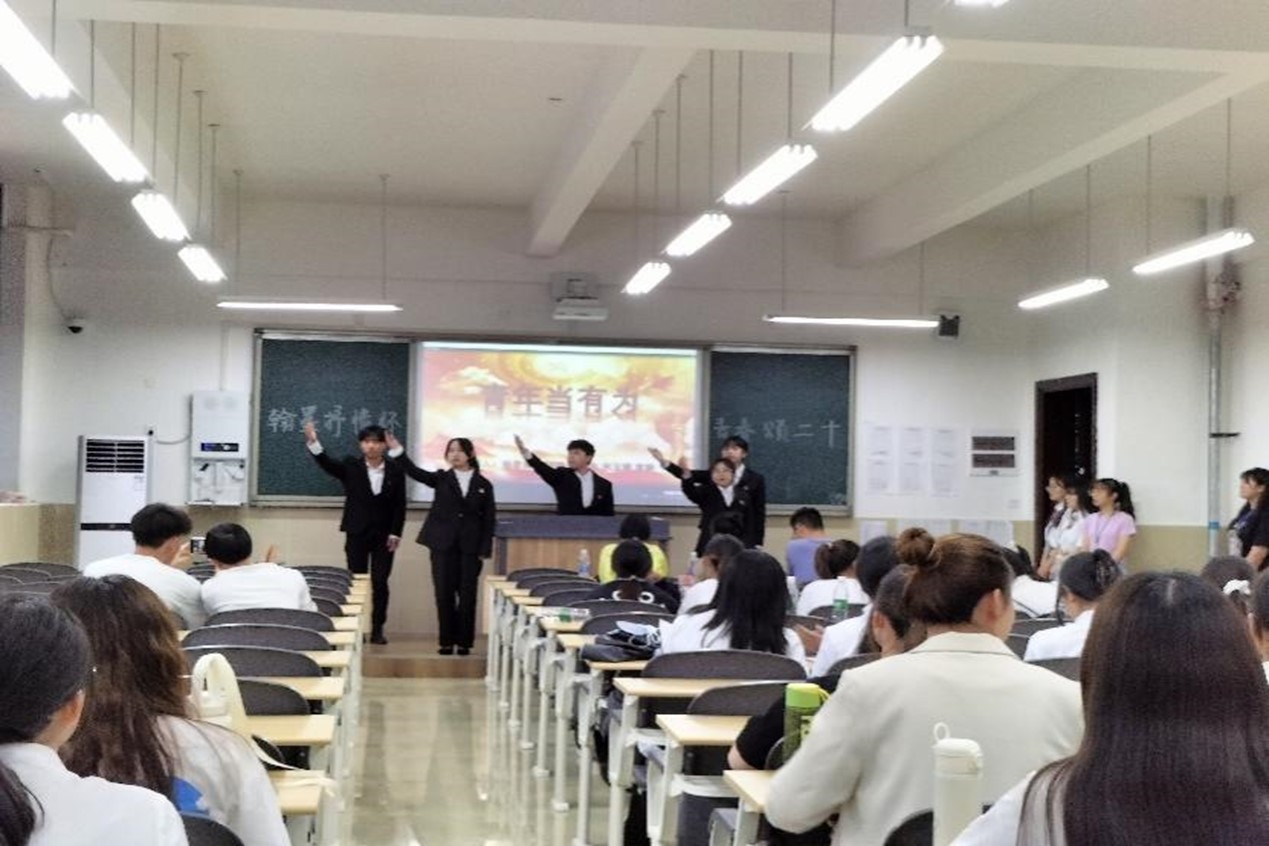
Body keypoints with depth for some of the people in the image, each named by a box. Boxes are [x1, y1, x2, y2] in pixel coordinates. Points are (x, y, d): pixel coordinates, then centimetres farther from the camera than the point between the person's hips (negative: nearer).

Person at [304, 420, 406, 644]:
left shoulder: (395, 472, 1)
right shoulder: (350, 467, 0)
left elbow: (400, 506, 1)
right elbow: (327, 464, -17)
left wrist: (395, 534, -6)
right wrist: (313, 442, -33)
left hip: (383, 535, 0)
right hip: (357, 534, 0)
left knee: (380, 583, 0)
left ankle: (377, 630, 8)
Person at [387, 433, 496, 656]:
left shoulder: (483, 485, 6)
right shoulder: (441, 479, 7)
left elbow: (489, 519, 4)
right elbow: (414, 471, -7)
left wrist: (484, 550, -4)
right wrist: (397, 451, -22)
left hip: (470, 547, 0)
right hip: (443, 544, 1)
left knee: (467, 595, 1)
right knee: (444, 594, 2)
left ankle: (464, 641, 9)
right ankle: (446, 641, 9)